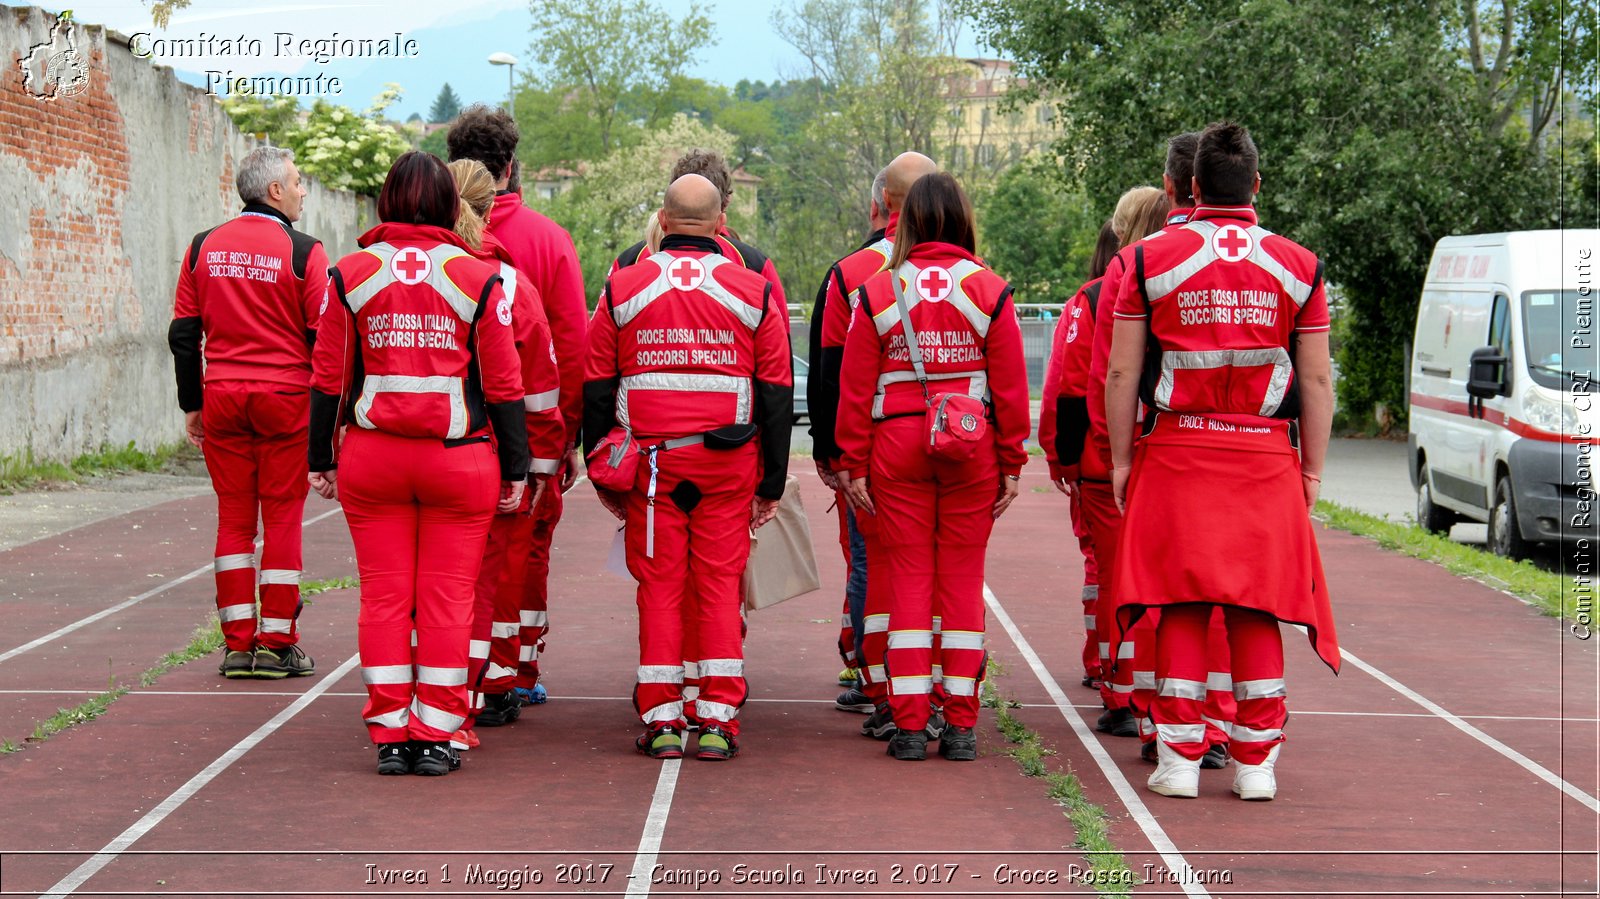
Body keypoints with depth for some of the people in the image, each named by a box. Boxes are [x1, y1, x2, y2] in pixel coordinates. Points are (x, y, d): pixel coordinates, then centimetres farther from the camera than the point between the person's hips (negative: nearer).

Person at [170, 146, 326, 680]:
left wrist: (192, 405, 15)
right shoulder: (303, 252, -7)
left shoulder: (203, 249, 6)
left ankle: (238, 642, 8)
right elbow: (323, 337, -7)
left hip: (221, 397, 4)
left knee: (233, 517, 8)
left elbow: (183, 334, 8)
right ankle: (277, 644, 4)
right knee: (282, 516, 2)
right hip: (285, 398, -4)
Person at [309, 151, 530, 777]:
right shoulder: (479, 278, -2)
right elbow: (503, 384, -1)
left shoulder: (349, 275, 2)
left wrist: (322, 457, 13)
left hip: (372, 459, 1)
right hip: (460, 461, -1)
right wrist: (515, 467, 6)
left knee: (383, 596, 7)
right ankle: (436, 736, 7)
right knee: (448, 597, 5)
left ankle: (389, 735, 10)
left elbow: (329, 377, 5)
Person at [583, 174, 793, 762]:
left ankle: (661, 719, 3)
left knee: (659, 586, 4)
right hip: (728, 467, 0)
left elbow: (596, 388, 6)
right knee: (719, 585, 4)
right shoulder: (754, 291, 4)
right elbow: (777, 393, 4)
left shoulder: (622, 288, 4)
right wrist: (772, 482, 10)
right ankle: (718, 719, 1)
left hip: (648, 463, 0)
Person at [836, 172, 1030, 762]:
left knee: (907, 579, 5)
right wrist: (1012, 464, 5)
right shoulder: (990, 291, -1)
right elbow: (1011, 386, -1)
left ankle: (909, 723, 5)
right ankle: (961, 724, 8)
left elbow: (855, 389, 0)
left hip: (897, 448, 0)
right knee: (963, 580, 6)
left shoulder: (876, 293, -1)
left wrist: (854, 465, 5)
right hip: (972, 448, 0)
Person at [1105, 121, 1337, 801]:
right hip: (1266, 459, 1)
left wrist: (1121, 459, 8)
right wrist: (1312, 468, 11)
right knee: (1256, 608, 6)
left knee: (1181, 606, 4)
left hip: (1175, 452, -1)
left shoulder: (1151, 259, 1)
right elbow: (1317, 380, 4)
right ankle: (1256, 762, 9)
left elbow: (1121, 374, 1)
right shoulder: (1298, 265, 4)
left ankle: (1179, 759, 5)